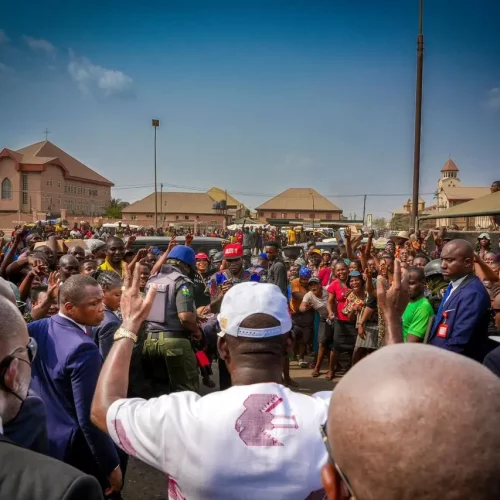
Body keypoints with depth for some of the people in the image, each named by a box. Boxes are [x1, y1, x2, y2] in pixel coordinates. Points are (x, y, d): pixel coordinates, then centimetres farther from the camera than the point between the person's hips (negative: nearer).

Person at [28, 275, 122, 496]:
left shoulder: (38, 328, -6)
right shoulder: (83, 349, -30)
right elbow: (89, 418, -27)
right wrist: (112, 465, -17)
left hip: (40, 438, 8)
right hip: (74, 450, -8)